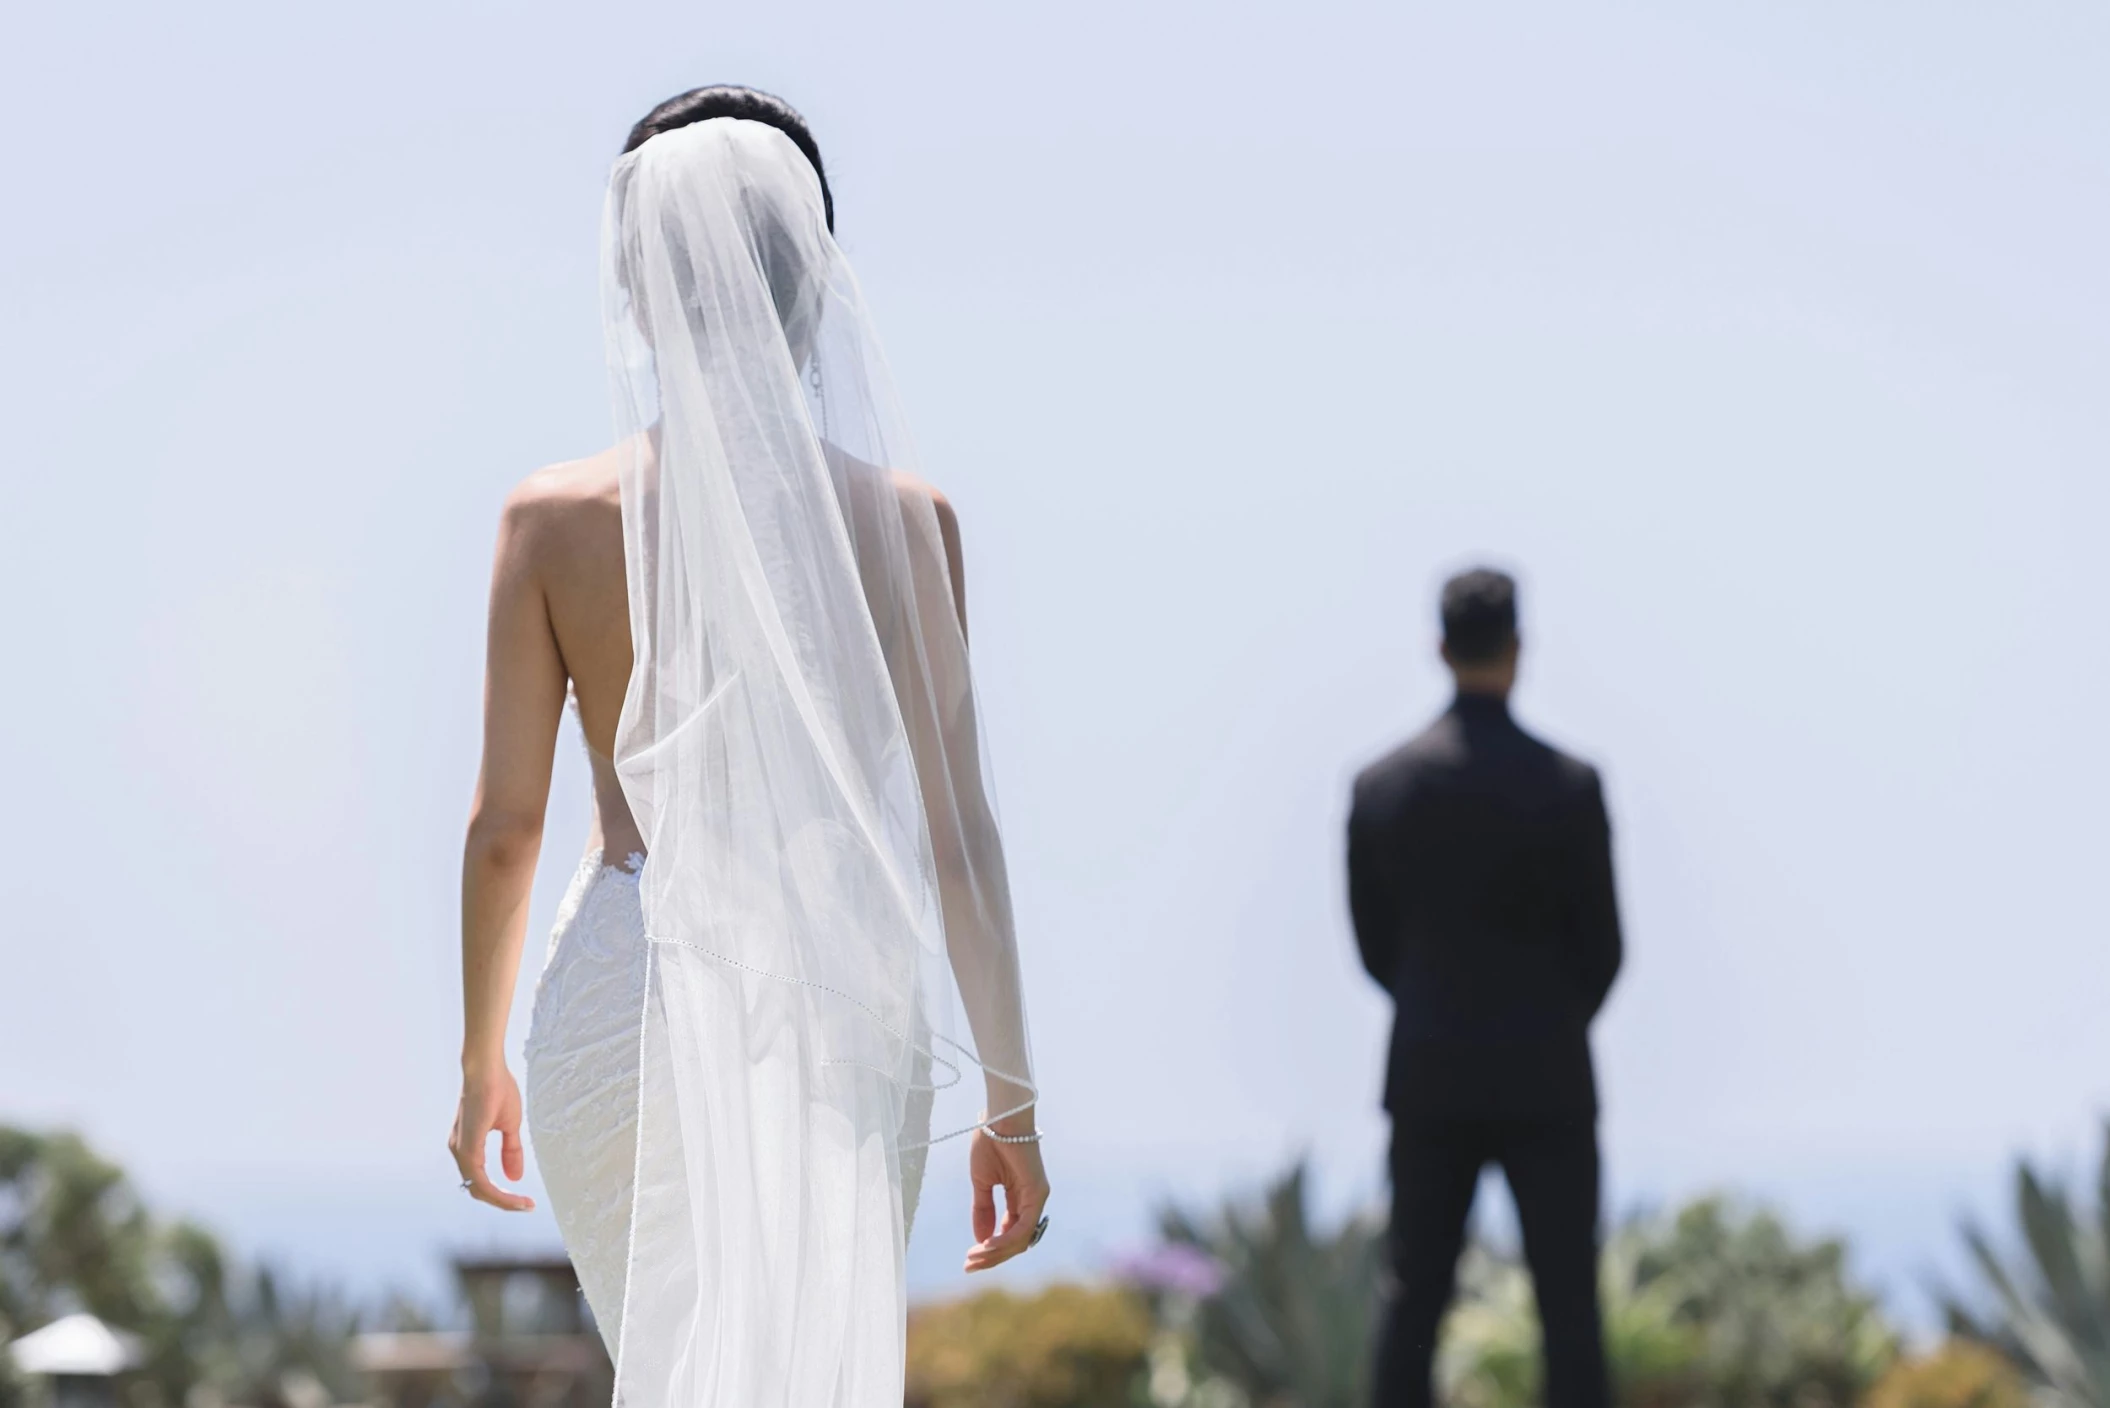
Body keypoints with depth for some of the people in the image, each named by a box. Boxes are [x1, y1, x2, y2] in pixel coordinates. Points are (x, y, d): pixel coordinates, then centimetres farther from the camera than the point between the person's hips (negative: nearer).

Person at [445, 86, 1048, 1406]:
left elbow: (505, 823, 0)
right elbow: (955, 828, -3)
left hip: (624, 1000, 1)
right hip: (836, 1000, -1)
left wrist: (482, 1059, 14)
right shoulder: (901, 517, -4)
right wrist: (1010, 1096, 4)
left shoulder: (556, 516, -3)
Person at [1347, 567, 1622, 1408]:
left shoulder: (1380, 786, -2)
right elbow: (1600, 949, -3)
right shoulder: (1568, 786, -11)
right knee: (1568, 1305, 2)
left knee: (1414, 1298, 8)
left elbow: (1377, 947, 6)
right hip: (1543, 1083, -3)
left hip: (1430, 1080, 3)